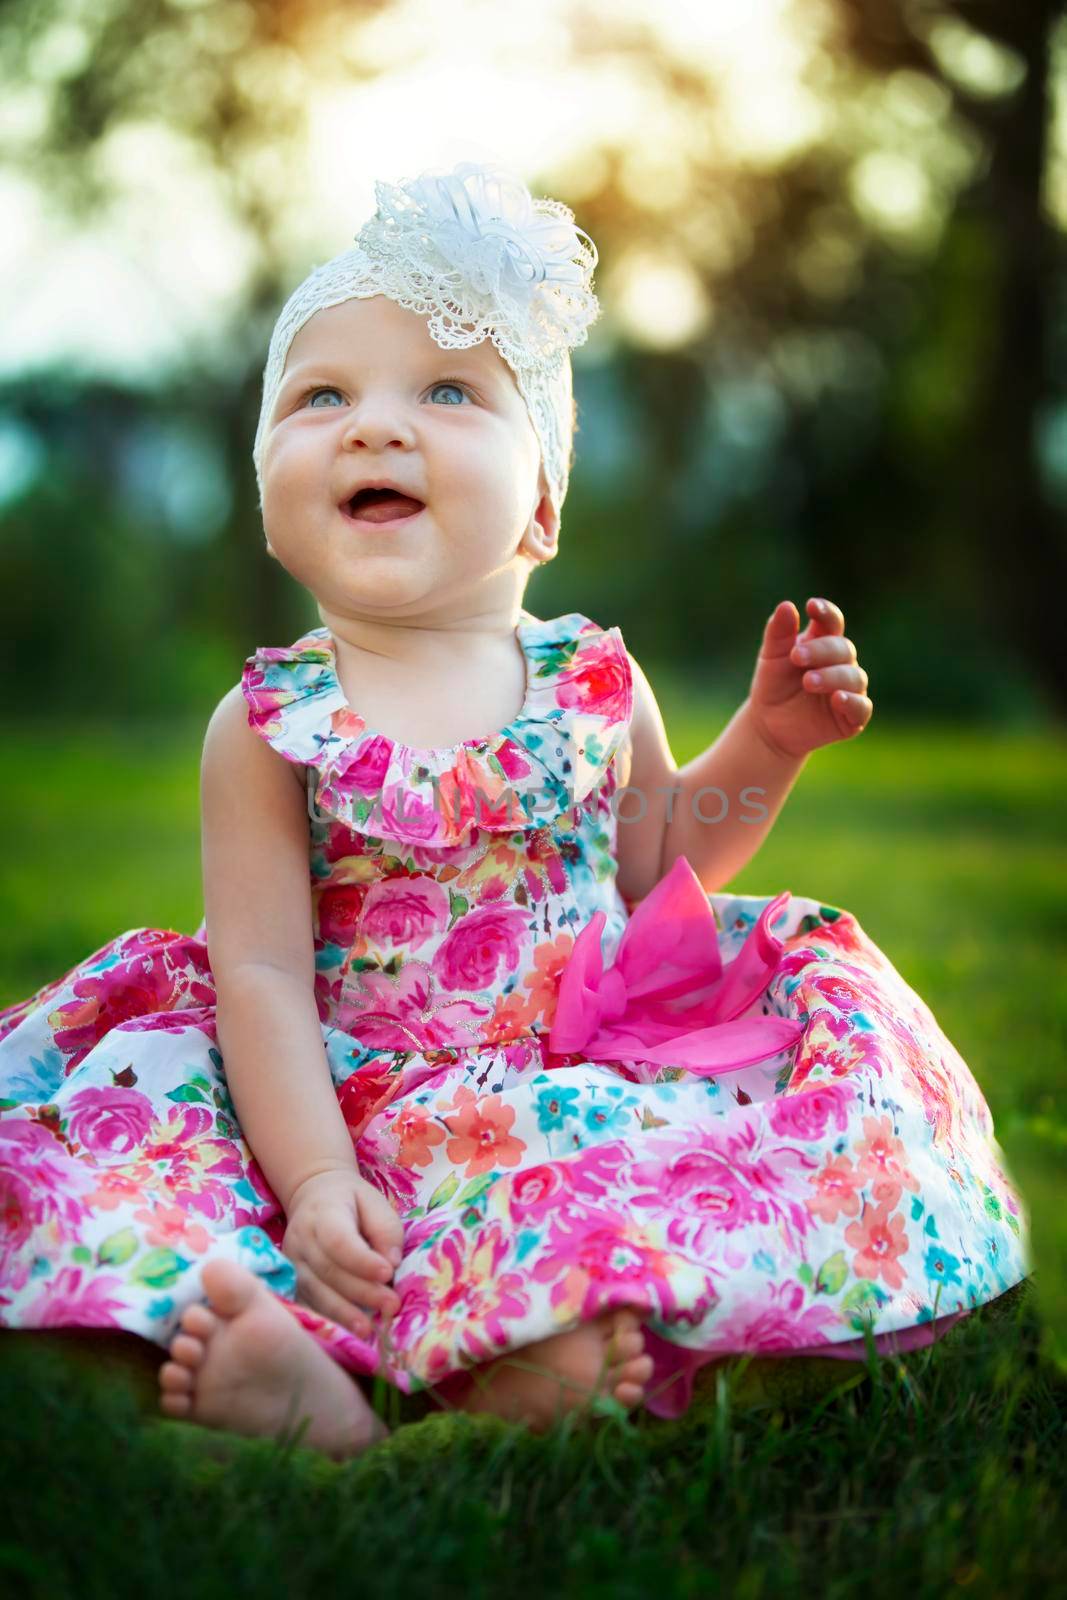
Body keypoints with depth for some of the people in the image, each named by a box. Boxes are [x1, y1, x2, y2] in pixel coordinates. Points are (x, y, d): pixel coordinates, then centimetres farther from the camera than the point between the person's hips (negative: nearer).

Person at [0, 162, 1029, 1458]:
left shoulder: (596, 684, 3)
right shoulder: (270, 722, -4)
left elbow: (655, 864, 19)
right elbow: (262, 971, -8)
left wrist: (767, 742, 5)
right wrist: (316, 1180, -19)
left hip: (585, 1084, 1)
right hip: (357, 1105, -1)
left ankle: (592, 1317, -39)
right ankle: (294, 1360, -37)